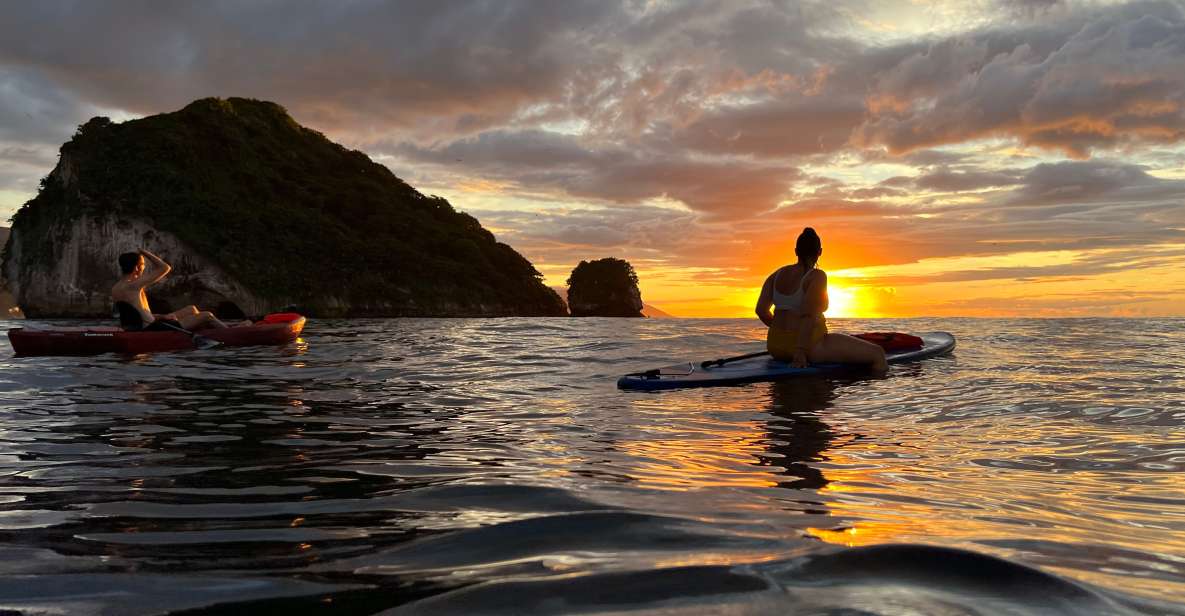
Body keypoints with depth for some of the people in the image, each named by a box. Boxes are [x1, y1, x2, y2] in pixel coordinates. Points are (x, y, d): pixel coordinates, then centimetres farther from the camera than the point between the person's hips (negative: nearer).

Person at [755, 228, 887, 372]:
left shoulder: (777, 275, 7)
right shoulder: (817, 276, -11)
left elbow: (761, 310, 2)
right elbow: (807, 314, -22)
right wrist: (800, 353, -24)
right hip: (810, 346, -7)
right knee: (877, 353, -4)